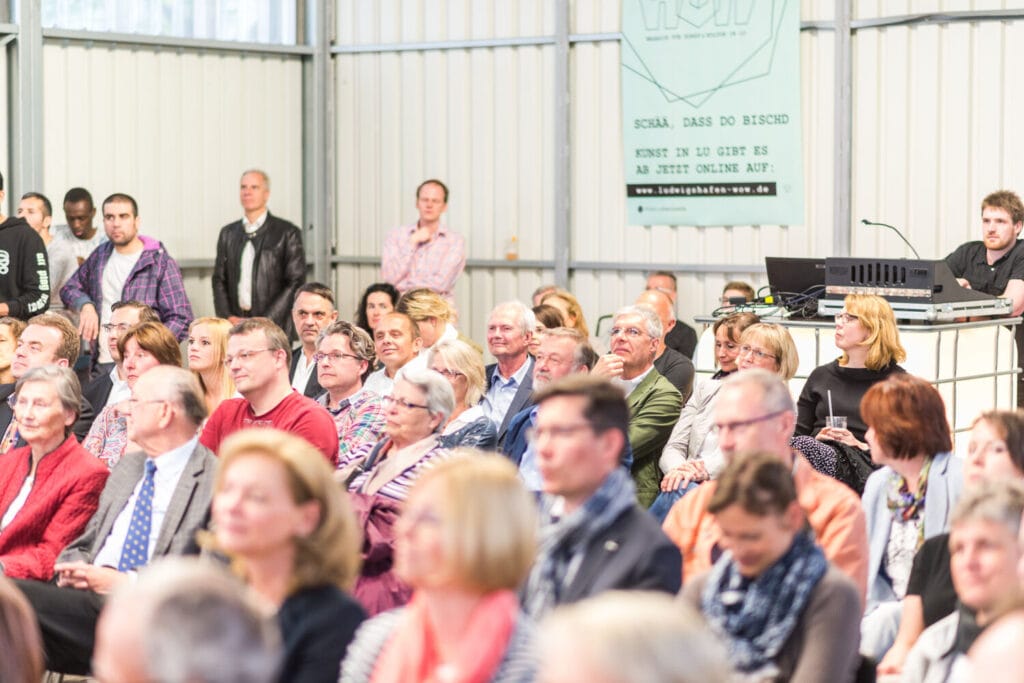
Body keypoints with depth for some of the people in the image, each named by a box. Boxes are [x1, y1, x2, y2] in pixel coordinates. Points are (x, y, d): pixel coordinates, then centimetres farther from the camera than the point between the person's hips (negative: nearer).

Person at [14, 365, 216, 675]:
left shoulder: (216, 480, -2)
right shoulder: (127, 467, 24)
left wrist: (126, 583, -15)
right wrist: (74, 570, 3)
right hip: (87, 600, 7)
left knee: (14, 596, -28)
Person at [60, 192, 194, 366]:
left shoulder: (160, 263, -3)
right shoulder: (100, 256, 14)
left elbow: (180, 319, -7)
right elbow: (69, 289, 27)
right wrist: (85, 305, 3)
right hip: (101, 364, 5)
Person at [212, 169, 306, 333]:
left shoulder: (287, 232, 3)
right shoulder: (228, 233, 16)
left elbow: (295, 283, -2)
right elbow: (219, 280, 15)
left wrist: (265, 322, -9)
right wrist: (227, 317, -2)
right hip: (235, 326, 3)